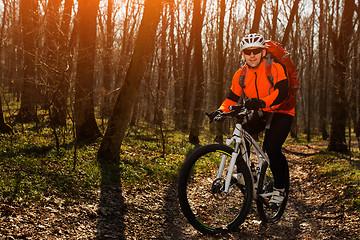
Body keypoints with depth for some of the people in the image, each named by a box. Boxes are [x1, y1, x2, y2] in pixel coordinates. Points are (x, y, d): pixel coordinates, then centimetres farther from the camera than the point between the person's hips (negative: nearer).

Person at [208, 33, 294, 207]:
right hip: (260, 114, 5)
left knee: (272, 148, -24)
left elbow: (282, 91, -32)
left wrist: (263, 102, -50)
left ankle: (279, 189, -5)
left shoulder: (275, 68, -19)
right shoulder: (240, 75, -5)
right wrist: (221, 110, -21)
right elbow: (232, 98, -1)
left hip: (281, 112, -5)